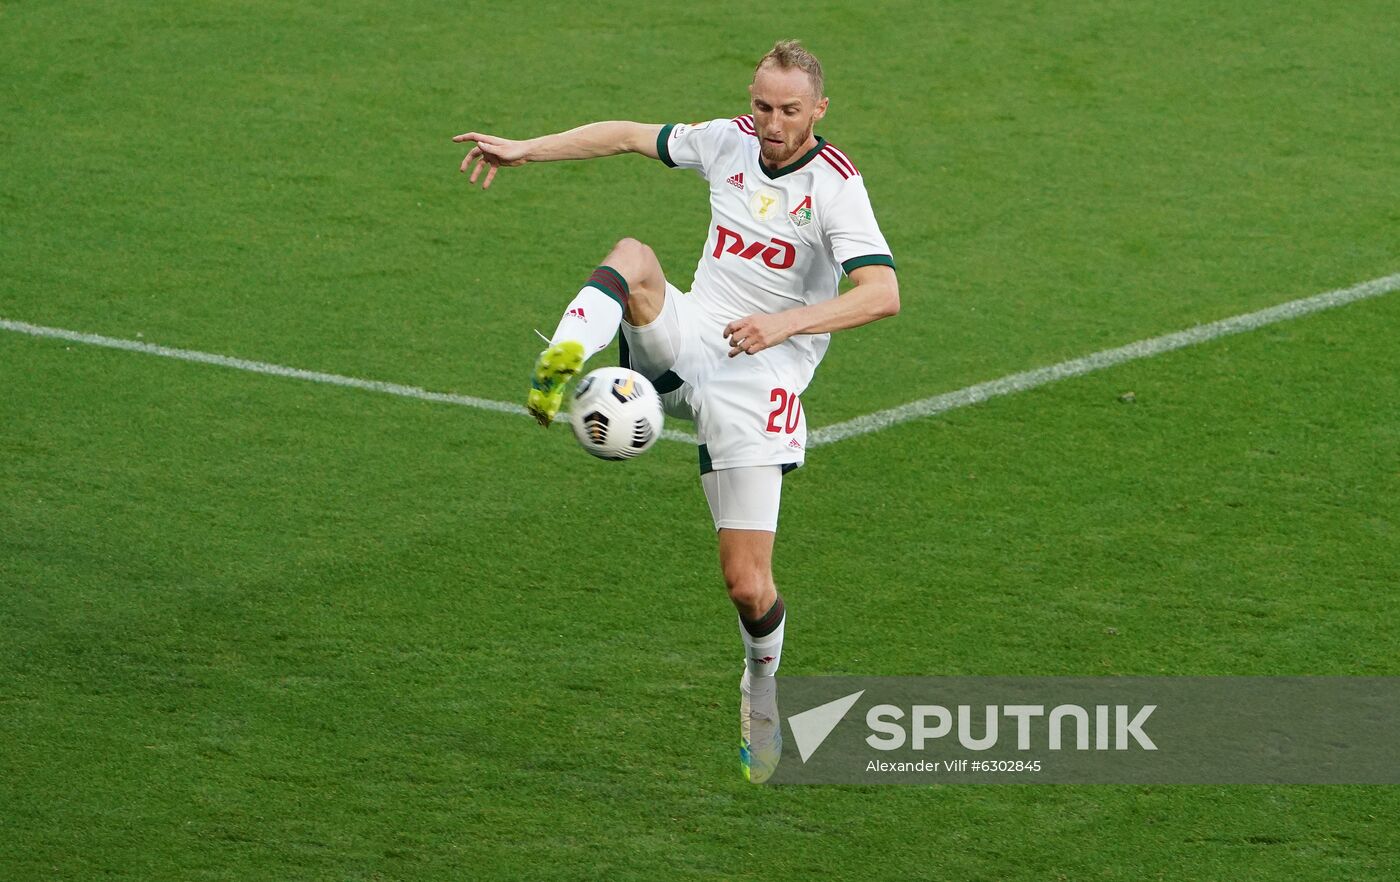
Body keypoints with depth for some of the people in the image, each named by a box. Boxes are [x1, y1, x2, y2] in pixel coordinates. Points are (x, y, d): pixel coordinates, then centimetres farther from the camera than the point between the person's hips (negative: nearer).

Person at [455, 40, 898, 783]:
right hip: (685, 341, 4)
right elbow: (630, 135, 17)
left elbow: (882, 293, -23)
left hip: (756, 386, -4)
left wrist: (787, 322, -33)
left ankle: (762, 678, 26)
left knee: (747, 587, -6)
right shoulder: (729, 142, 4)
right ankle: (561, 364, -48)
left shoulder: (833, 185, -13)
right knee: (631, 256, -27)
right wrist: (525, 150, 13)